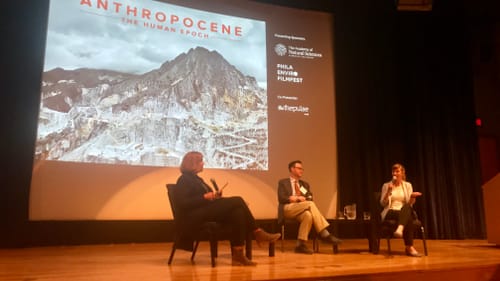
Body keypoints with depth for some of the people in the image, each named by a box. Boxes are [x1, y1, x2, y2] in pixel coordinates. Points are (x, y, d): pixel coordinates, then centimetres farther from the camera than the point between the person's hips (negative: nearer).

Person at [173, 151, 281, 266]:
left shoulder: (196, 179, 23)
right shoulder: (184, 180, -3)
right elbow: (181, 203, -16)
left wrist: (214, 196, 4)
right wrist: (204, 197, -19)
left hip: (207, 212, 9)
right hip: (194, 218, -9)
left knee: (237, 212, -21)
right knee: (237, 200, -21)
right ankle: (258, 233, -13)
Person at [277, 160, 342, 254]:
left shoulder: (305, 184, 26)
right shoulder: (283, 182, 12)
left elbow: (310, 198, 12)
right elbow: (282, 198, -4)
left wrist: (298, 198, -8)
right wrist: (298, 198, -10)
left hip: (301, 210, 5)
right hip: (287, 209, -4)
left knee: (308, 214, -36)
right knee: (310, 204, -31)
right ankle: (324, 234, -34)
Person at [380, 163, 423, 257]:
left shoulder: (408, 185, 11)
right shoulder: (386, 185, 7)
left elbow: (409, 204, 3)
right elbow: (383, 203, 0)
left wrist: (412, 197, -19)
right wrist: (388, 191, -14)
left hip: (405, 212, 2)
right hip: (390, 212, -2)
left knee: (407, 207, -39)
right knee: (408, 218, -36)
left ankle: (400, 229, -59)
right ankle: (410, 247, -42)